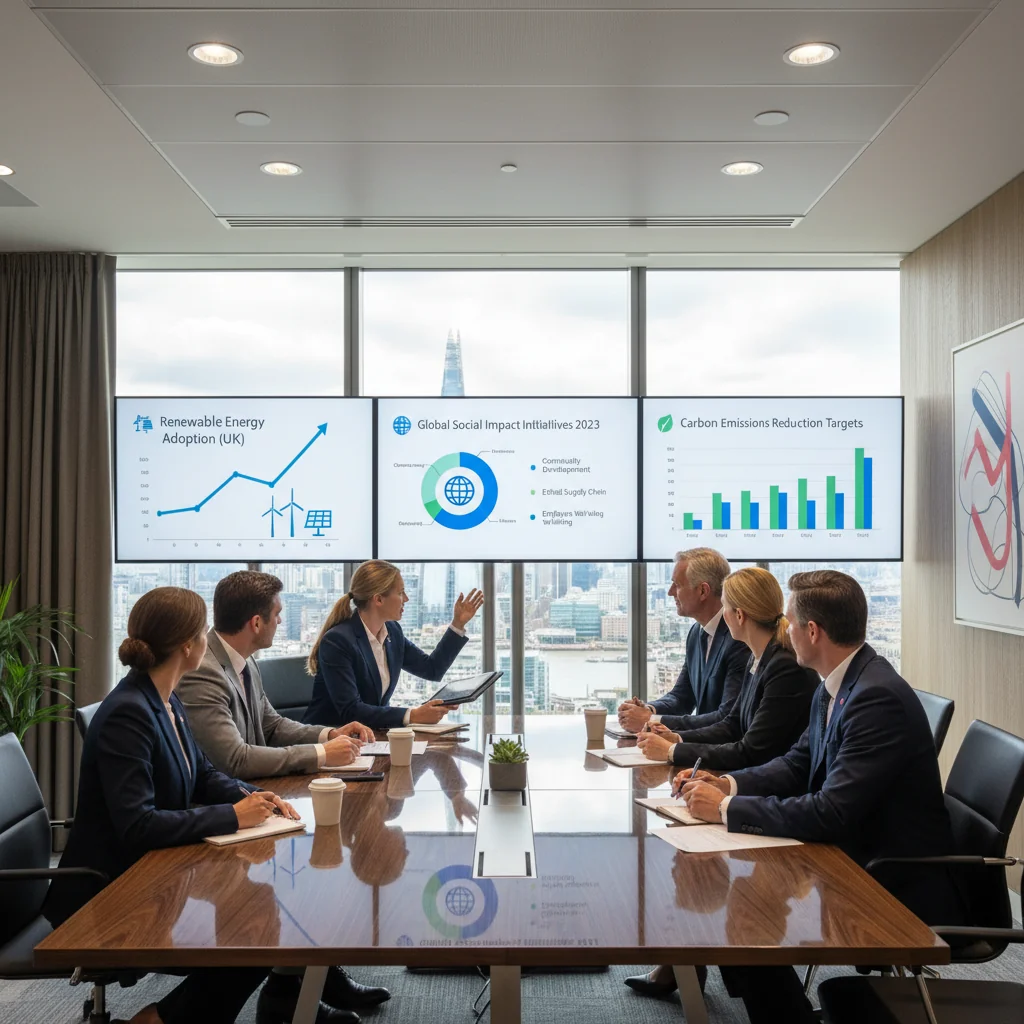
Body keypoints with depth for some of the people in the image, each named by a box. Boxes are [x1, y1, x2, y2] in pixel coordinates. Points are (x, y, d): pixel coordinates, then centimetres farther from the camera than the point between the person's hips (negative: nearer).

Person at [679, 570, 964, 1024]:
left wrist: (726, 808, -22)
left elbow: (830, 813, -29)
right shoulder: (834, 688, 3)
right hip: (855, 859, 9)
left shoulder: (879, 698, -26)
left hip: (900, 886, -9)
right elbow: (798, 764, 14)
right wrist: (730, 784, -3)